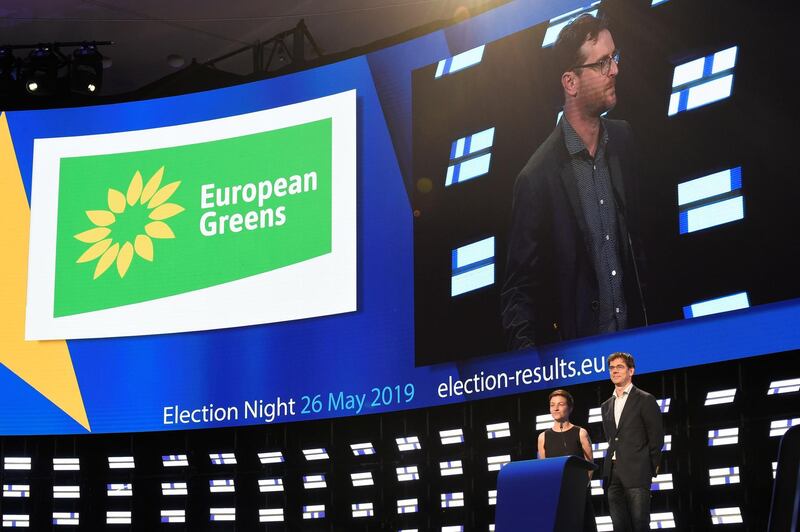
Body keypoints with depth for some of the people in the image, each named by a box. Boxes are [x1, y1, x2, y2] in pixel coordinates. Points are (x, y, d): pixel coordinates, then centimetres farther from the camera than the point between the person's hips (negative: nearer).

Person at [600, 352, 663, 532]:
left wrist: (651, 468, 1)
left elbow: (656, 437, 1)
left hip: (636, 472, -5)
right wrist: (610, 468, 10)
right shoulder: (606, 406, 20)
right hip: (613, 474, 5)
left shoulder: (645, 400, 2)